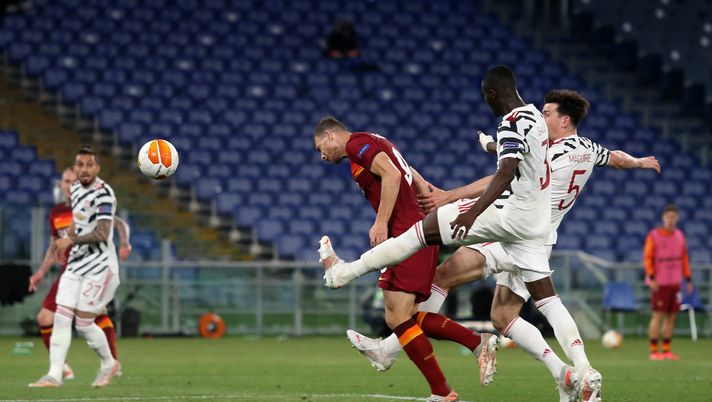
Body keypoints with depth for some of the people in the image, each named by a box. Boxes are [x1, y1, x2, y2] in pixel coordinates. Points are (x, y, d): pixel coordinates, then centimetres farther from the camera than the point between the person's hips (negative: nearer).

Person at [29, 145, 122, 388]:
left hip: (99, 266, -8)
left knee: (84, 324, -5)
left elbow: (102, 234, -24)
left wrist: (71, 240, -21)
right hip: (76, 265, 8)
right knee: (61, 319, -3)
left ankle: (109, 364, 18)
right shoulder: (75, 189, 11)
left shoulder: (103, 193, -16)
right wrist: (64, 243, 15)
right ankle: (54, 375, -4)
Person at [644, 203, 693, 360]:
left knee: (671, 316, 5)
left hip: (675, 282, 5)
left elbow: (684, 259, 15)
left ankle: (666, 350, 11)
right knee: (658, 316, -6)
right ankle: (653, 351, -2)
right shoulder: (653, 236, -6)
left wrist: (688, 280, 11)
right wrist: (651, 278, -18)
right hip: (659, 283, -5)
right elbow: (647, 258, -8)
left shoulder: (679, 235, 10)